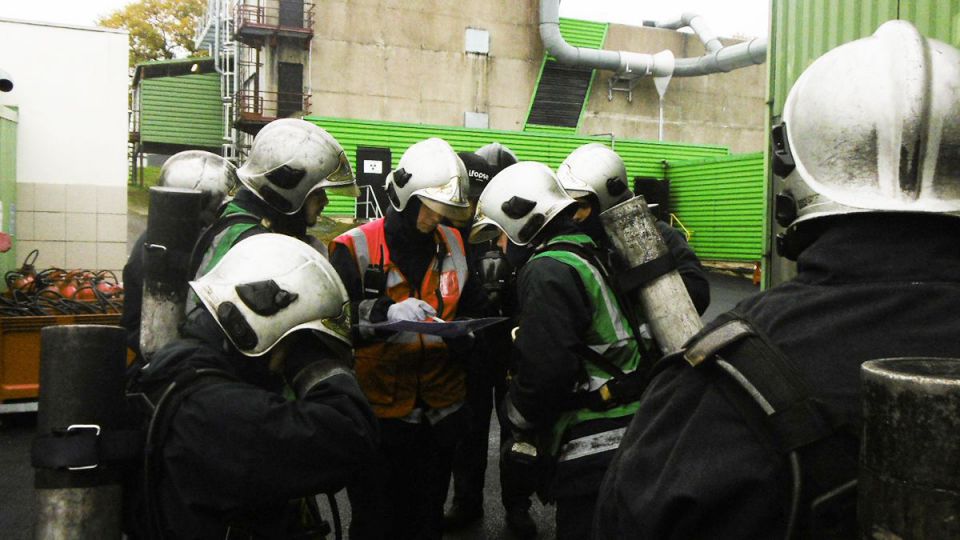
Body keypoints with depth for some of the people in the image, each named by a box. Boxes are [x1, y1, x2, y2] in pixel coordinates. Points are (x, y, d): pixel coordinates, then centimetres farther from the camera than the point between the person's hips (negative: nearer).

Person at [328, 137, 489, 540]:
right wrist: (386, 314, -36)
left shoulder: (454, 247, 6)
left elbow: (475, 308, 9)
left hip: (440, 415, 5)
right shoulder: (355, 249, -11)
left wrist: (462, 332, -12)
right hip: (377, 414, -4)